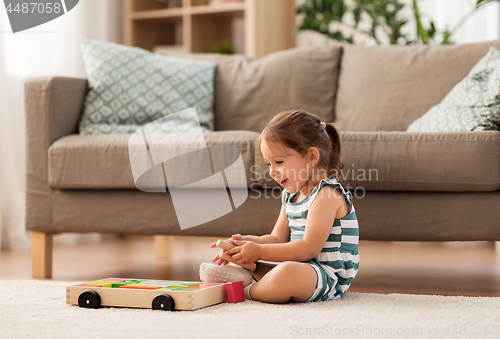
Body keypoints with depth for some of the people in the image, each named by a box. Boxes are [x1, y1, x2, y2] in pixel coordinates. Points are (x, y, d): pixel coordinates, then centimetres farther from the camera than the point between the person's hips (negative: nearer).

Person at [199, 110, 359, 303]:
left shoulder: (327, 195, -16)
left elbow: (309, 248, -22)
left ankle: (248, 291, -17)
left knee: (287, 273, -41)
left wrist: (259, 251, -20)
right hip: (300, 266, 10)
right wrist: (246, 242, -4)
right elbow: (277, 239, 16)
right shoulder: (291, 195, 15)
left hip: (328, 274, -10)